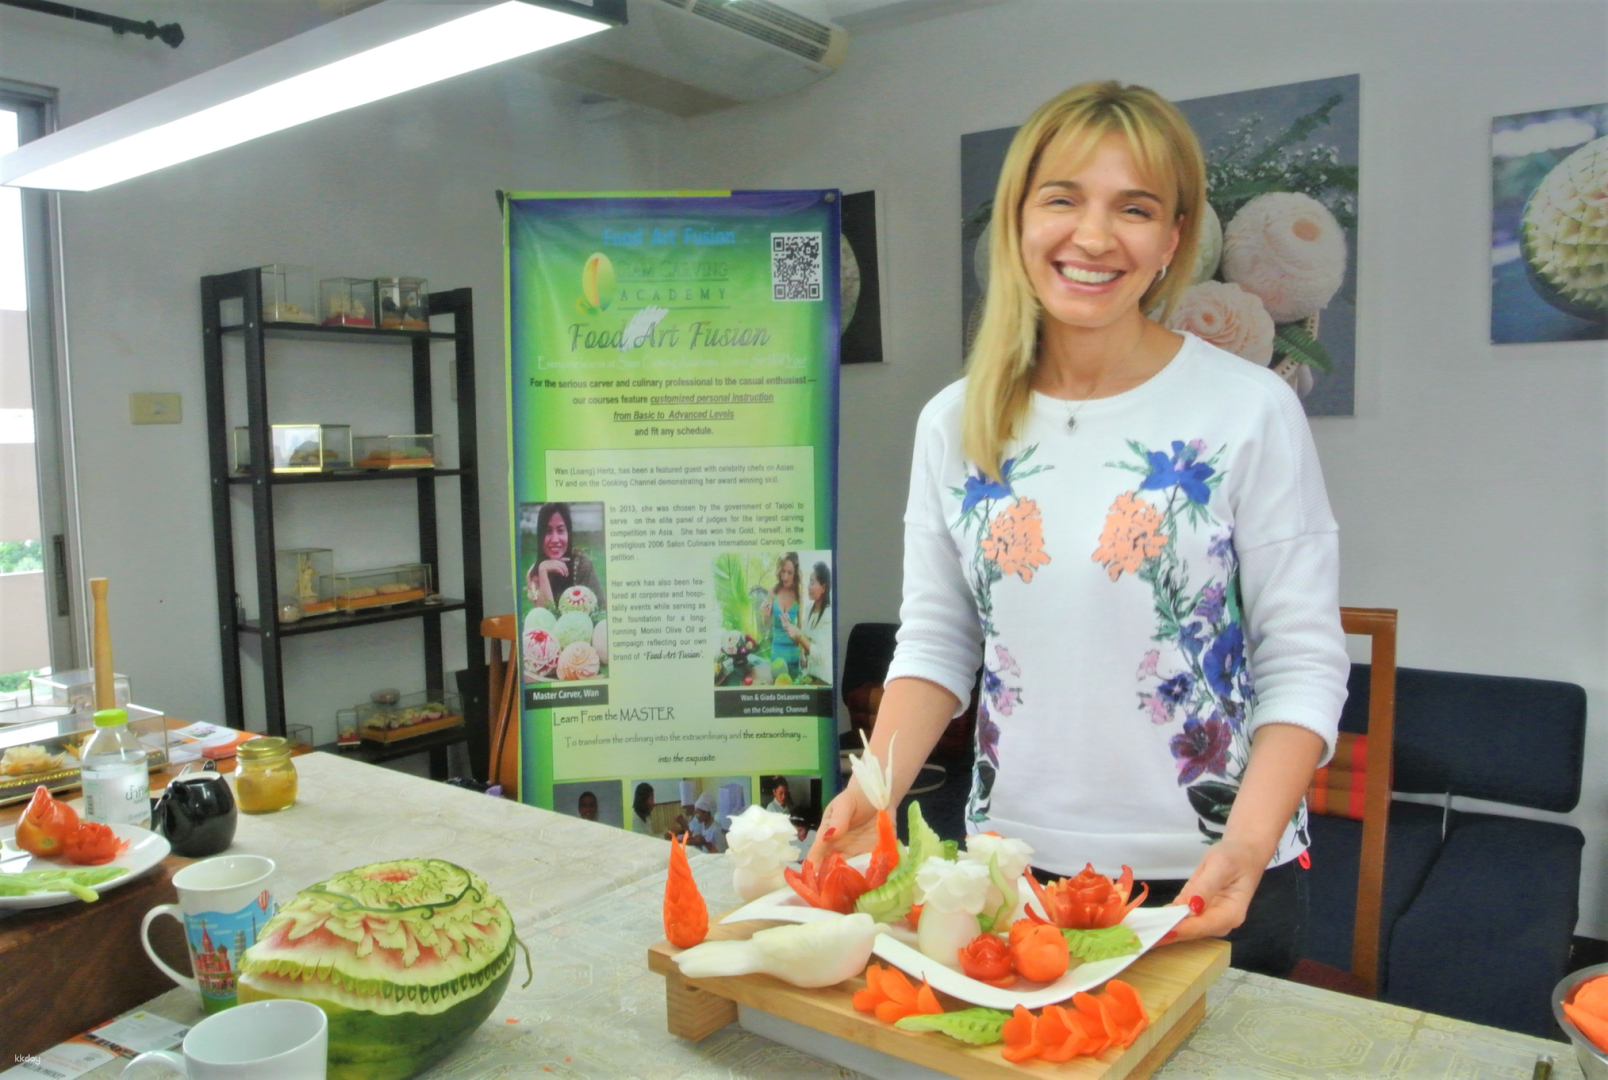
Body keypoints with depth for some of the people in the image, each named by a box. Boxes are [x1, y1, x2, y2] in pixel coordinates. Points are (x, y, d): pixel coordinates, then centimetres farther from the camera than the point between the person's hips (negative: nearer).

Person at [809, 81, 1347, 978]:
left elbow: (1302, 660, -9)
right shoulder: (955, 424, -1)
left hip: (1210, 881, -2)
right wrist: (874, 789, -11)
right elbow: (936, 640, 3)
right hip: (1014, 865, 3)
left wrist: (1248, 845, -22)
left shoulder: (1250, 411, -10)